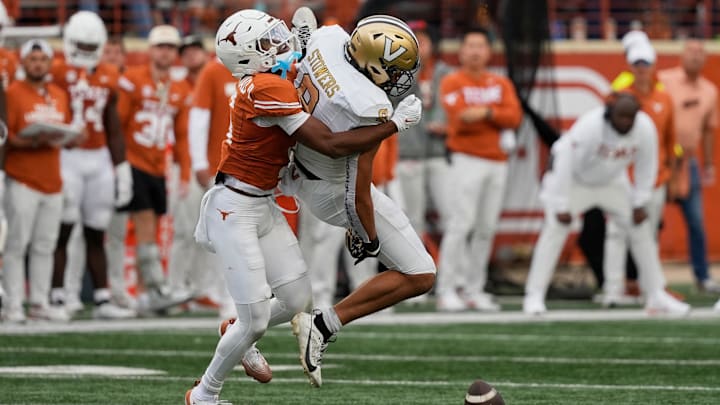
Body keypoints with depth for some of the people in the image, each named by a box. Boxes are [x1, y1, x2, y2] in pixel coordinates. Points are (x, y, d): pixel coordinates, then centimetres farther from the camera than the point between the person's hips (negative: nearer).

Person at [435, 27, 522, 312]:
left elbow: (514, 117, -2)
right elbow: (459, 120, -15)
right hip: (467, 159, -5)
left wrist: (485, 112, -16)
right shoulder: (453, 83, -1)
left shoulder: (501, 84, 13)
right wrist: (495, 116, -10)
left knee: (486, 229, 5)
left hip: (498, 162, 5)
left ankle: (475, 291, 10)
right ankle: (446, 291, -12)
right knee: (461, 224, -13)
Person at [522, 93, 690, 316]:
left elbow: (647, 165, -6)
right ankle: (534, 296, -15)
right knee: (556, 227, -20)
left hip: (612, 181, 5)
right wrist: (562, 206, -30)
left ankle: (656, 296, 11)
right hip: (574, 180, -5)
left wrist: (640, 203, -7)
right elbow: (565, 163, -31)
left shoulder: (645, 128, -22)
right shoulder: (589, 126, -36)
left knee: (641, 228, 1)